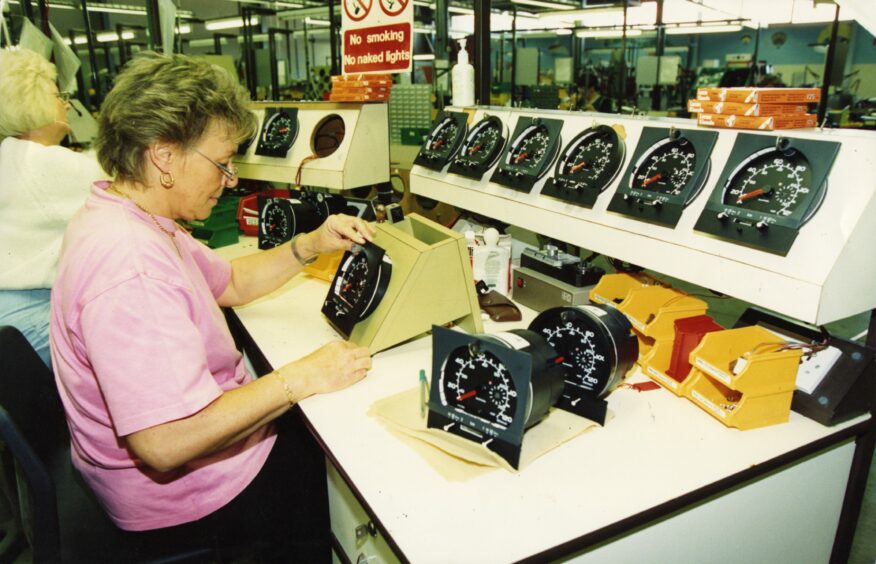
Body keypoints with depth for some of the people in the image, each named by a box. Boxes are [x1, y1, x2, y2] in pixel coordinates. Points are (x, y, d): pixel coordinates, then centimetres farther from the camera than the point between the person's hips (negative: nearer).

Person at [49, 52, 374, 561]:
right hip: (181, 493, -9)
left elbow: (230, 283, 11)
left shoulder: (121, 216, 0)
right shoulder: (130, 263, -34)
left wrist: (311, 245, -2)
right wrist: (300, 378, -29)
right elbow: (165, 444, -36)